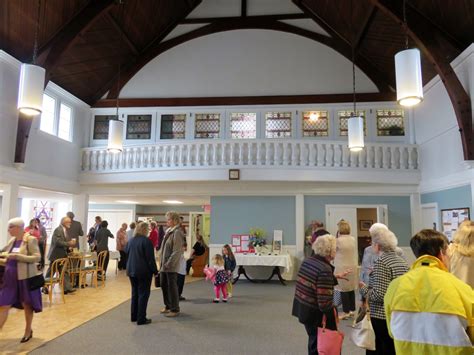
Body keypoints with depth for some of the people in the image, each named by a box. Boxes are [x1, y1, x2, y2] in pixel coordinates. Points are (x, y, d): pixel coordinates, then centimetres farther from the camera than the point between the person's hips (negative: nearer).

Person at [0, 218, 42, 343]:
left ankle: (28, 330, 28)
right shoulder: (12, 241, 8)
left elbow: (37, 257, -19)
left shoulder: (30, 240, -12)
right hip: (10, 277, 6)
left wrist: (17, 256, -25)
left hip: (25, 277, -6)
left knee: (26, 304, 9)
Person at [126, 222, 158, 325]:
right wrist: (155, 271, -7)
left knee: (134, 293, 17)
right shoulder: (146, 241, -15)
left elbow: (126, 254, 18)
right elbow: (150, 258, -15)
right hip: (143, 271, -7)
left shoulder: (131, 241, 8)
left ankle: (133, 316, 24)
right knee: (143, 294, 1)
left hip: (131, 271, 7)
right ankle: (141, 319, 2)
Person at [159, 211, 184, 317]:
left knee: (172, 287, 1)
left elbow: (177, 251, -20)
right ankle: (168, 306, 32)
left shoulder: (177, 233, -16)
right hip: (164, 265, 9)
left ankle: (175, 309, 14)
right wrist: (162, 261, 11)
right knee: (163, 285, 16)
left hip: (171, 266, -9)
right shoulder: (168, 231, 11)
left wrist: (168, 264, -18)